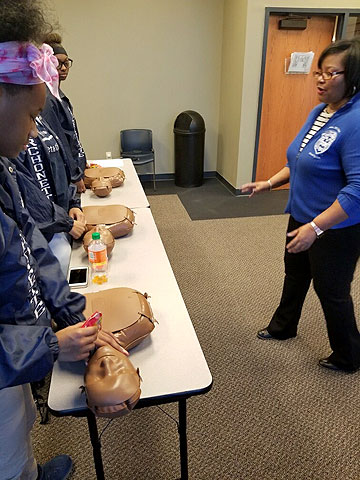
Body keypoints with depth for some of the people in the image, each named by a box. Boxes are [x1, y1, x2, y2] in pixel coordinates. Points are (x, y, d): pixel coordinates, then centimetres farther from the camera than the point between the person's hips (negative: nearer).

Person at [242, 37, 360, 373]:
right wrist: (269, 183, 7)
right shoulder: (319, 111, 4)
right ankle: (283, 327, 49)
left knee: (332, 291, 8)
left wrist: (315, 227, -33)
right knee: (295, 275, 24)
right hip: (303, 218, 9)